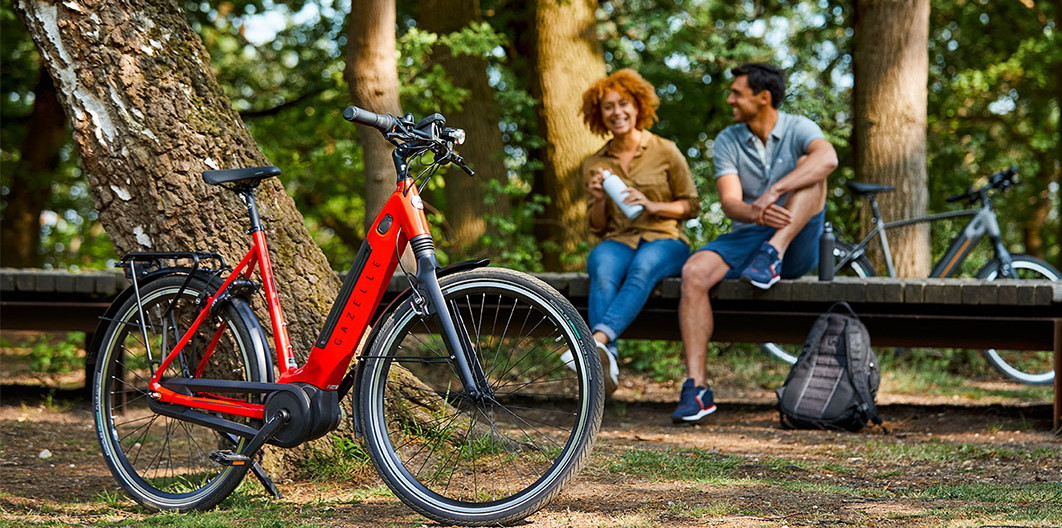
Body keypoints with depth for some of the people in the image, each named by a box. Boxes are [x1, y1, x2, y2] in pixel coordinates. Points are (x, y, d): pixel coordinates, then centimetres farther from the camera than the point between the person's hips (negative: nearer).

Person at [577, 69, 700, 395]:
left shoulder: (665, 152, 6)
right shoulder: (595, 164, 14)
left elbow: (692, 206, 9)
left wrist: (652, 206, -8)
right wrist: (599, 200, -4)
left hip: (664, 239, -2)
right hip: (618, 241, 2)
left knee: (643, 267, -39)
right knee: (602, 268, -36)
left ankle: (599, 338, -59)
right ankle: (607, 361, -52)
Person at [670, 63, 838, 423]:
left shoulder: (798, 129, -3)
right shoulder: (727, 141, 5)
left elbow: (828, 158, -28)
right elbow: (729, 202, -9)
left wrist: (774, 192, -40)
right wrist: (753, 213, -35)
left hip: (797, 247, -2)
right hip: (745, 237, 2)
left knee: (809, 169, -23)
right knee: (694, 273, -26)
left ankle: (774, 254, -33)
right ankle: (696, 386, -29)